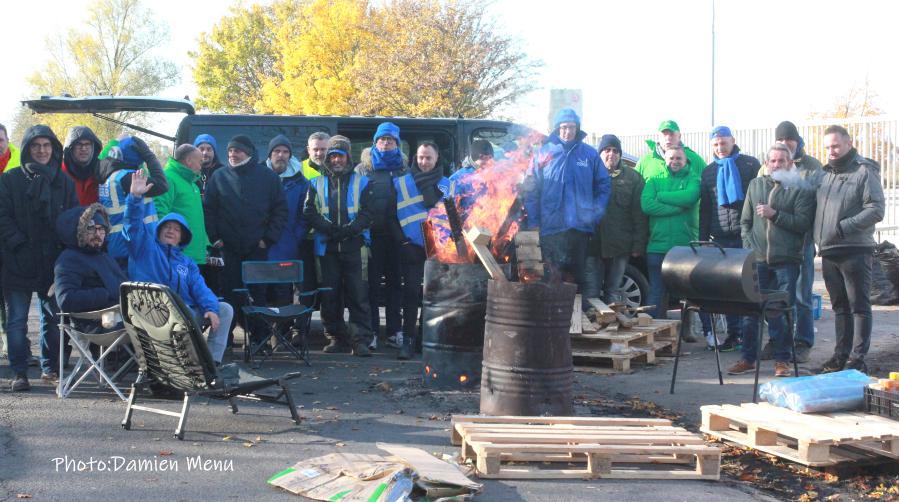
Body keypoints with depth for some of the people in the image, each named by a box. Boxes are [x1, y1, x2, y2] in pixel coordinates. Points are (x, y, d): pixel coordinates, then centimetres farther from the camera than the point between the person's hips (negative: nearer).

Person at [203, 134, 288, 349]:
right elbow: (208, 209, 8)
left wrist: (269, 237, -2)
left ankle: (258, 338, 9)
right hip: (228, 248, 1)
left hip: (257, 248, -1)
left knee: (258, 294, 2)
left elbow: (281, 210, 5)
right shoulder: (219, 177, 8)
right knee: (229, 294, 1)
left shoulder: (268, 176, 5)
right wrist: (214, 237, -2)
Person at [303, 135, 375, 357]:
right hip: (326, 248, 2)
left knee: (358, 296, -7)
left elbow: (368, 213, 1)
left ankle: (361, 340, -5)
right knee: (330, 297, 4)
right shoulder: (317, 184, 14)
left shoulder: (361, 183, 10)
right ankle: (336, 337, 15)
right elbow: (309, 212, 4)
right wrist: (329, 229, -12)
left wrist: (349, 230, -13)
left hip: (354, 247, -2)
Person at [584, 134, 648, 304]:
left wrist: (639, 244, -2)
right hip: (592, 244, -1)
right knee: (590, 291, -2)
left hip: (619, 245, 1)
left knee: (613, 291, 7)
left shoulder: (633, 178, 9)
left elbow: (639, 215, 6)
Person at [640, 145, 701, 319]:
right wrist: (677, 208, -11)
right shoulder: (654, 180, 12)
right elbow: (646, 204, -6)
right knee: (655, 293, 4)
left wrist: (660, 196, -6)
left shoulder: (692, 179, 9)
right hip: (658, 246, 1)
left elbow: (690, 196, -14)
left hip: (686, 246, -1)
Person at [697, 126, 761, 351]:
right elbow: (705, 208, 17)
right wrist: (703, 240, 10)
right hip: (720, 237, 3)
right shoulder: (708, 172, 15)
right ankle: (734, 333, 10)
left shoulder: (750, 164, 4)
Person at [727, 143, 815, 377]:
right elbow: (745, 221, 18)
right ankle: (748, 358, 13)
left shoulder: (800, 189, 2)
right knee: (750, 310, 4)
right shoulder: (755, 185, 15)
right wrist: (748, 246, 6)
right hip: (757, 260, 3)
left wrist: (774, 214, -12)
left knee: (783, 311, -1)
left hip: (786, 260, -3)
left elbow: (803, 223, -8)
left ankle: (783, 359, 9)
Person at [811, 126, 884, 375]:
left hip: (855, 250, -7)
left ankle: (858, 359, -1)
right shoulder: (826, 173, 17)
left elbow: (876, 210, -13)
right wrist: (819, 238, 8)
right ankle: (841, 356, 17)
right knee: (840, 307, 12)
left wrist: (844, 227, -18)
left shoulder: (865, 171, -5)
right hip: (829, 252, 7)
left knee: (859, 306, -3)